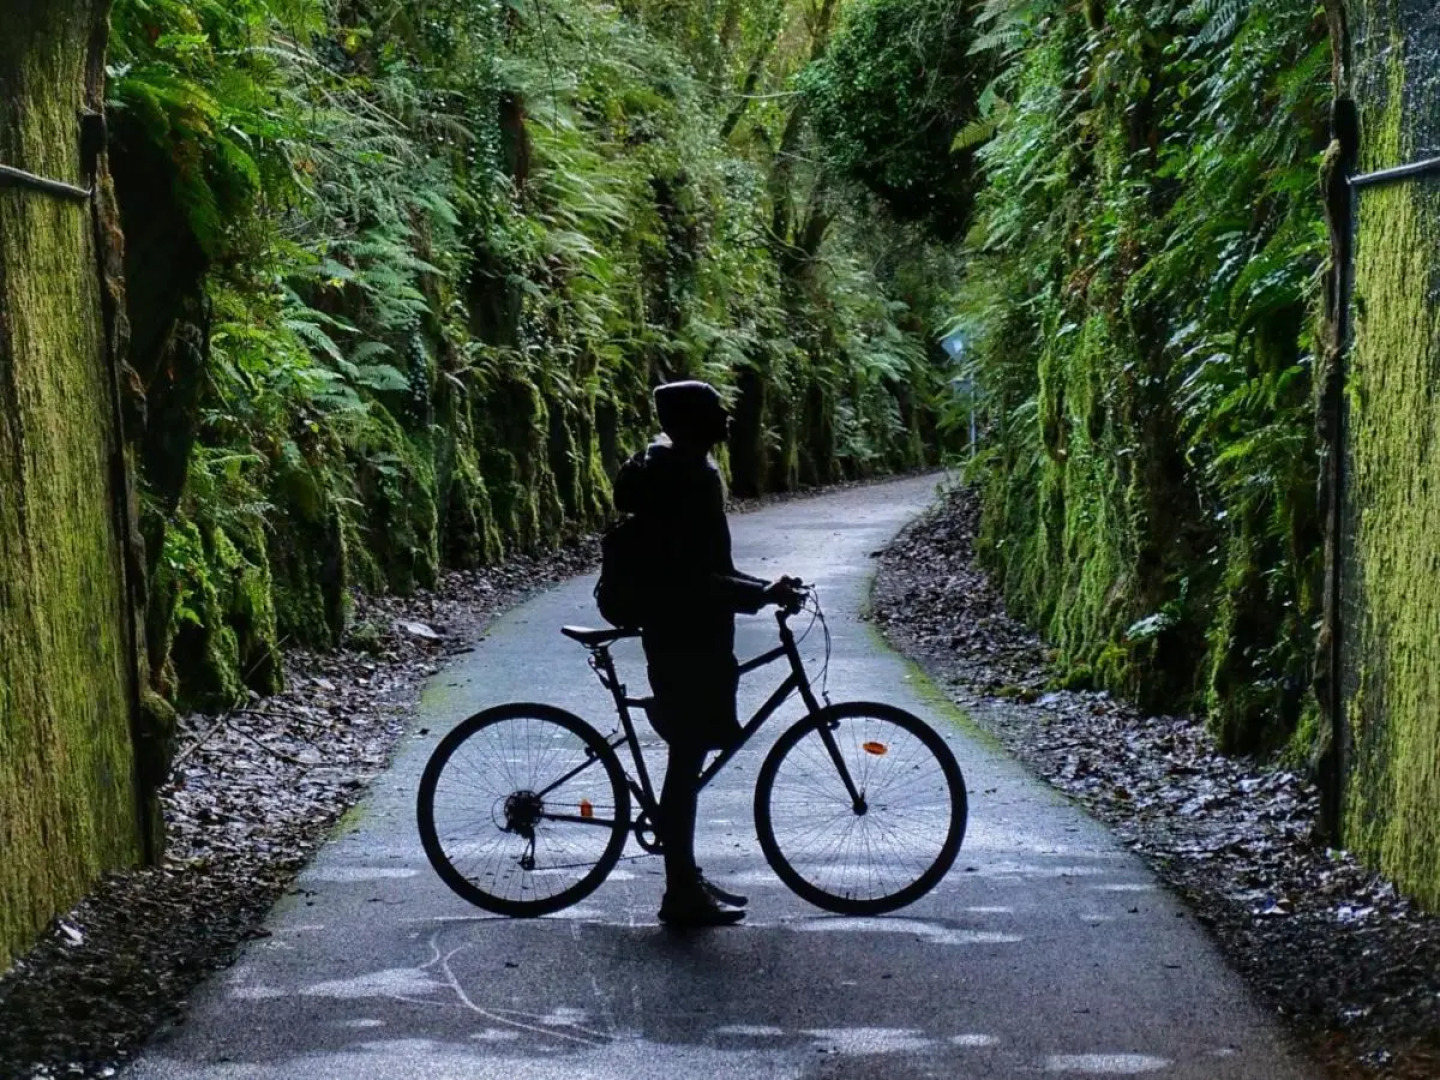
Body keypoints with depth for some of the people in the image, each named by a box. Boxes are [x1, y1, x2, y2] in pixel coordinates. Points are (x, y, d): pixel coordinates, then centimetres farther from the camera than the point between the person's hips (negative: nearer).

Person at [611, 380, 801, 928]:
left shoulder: (681, 468, 13)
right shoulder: (686, 478, -19)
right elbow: (693, 578, -25)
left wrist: (762, 588, 16)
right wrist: (763, 594, -21)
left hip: (689, 634, 11)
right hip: (686, 638, -11)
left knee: (689, 755, 15)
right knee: (687, 759, -5)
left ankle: (687, 878, 23)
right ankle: (681, 893, 2)